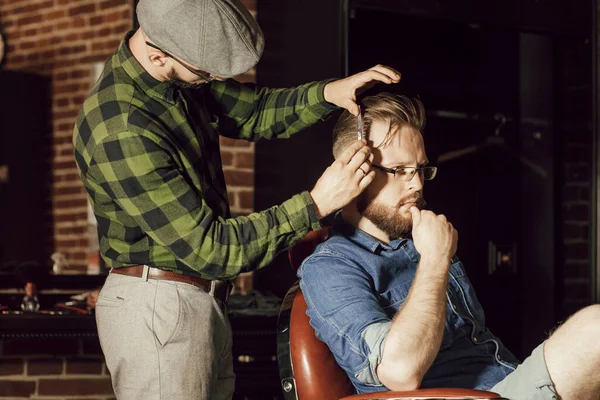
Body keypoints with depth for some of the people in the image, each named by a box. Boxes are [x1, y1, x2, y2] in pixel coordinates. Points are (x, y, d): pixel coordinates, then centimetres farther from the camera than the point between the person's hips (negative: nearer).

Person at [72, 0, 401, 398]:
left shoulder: (182, 77, 0)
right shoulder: (122, 132, -27)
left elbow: (251, 111, 16)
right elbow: (208, 249, -25)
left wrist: (327, 93, -2)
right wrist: (316, 204, -24)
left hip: (201, 301, 9)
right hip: (157, 307, -9)